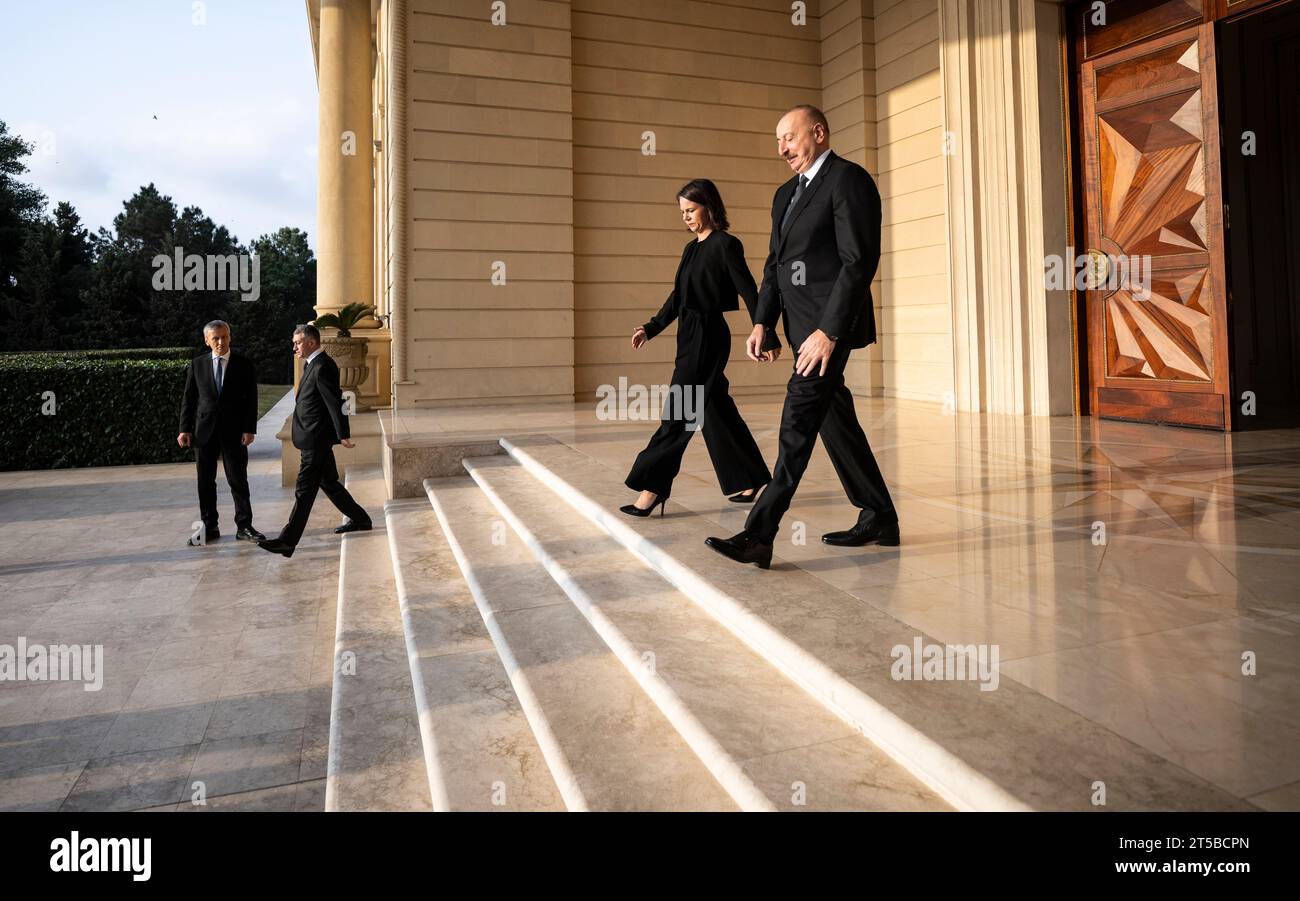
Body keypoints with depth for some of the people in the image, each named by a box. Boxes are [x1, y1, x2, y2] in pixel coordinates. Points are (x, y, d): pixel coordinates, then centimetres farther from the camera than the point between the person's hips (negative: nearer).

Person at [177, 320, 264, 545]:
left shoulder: (244, 364, 1)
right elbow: (188, 398, 8)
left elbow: (251, 399, -1)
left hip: (234, 431, -2)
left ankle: (244, 527, 8)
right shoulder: (197, 365, 6)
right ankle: (209, 527, 16)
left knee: (238, 480, 0)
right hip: (205, 431, 2)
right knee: (205, 481, 7)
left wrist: (249, 429, -9)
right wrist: (185, 429, 1)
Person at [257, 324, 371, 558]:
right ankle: (359, 519, 30)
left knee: (304, 490, -8)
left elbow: (335, 402, -20)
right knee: (328, 483, 19)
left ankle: (288, 541, -6)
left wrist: (342, 435, -20)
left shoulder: (322, 367, -17)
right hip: (315, 439, 11)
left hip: (316, 440, -11)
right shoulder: (312, 364, 15)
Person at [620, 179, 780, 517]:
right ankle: (751, 479, 24)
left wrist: (768, 338, -15)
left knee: (679, 412, -8)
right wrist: (650, 328, 14)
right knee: (716, 410, 13)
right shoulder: (692, 248, 15)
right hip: (691, 336, 9)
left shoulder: (726, 245, -8)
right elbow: (677, 297, 21)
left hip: (708, 336, -9)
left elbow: (749, 292, -12)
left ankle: (653, 488, -4)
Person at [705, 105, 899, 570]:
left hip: (830, 323, -9)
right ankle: (878, 518, 23)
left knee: (798, 422, -14)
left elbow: (859, 261, -16)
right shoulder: (786, 194, 20)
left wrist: (829, 331, -23)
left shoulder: (849, 180, -7)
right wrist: (762, 322, 6)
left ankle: (759, 535, -16)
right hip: (802, 326, 9)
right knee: (834, 421, 12)